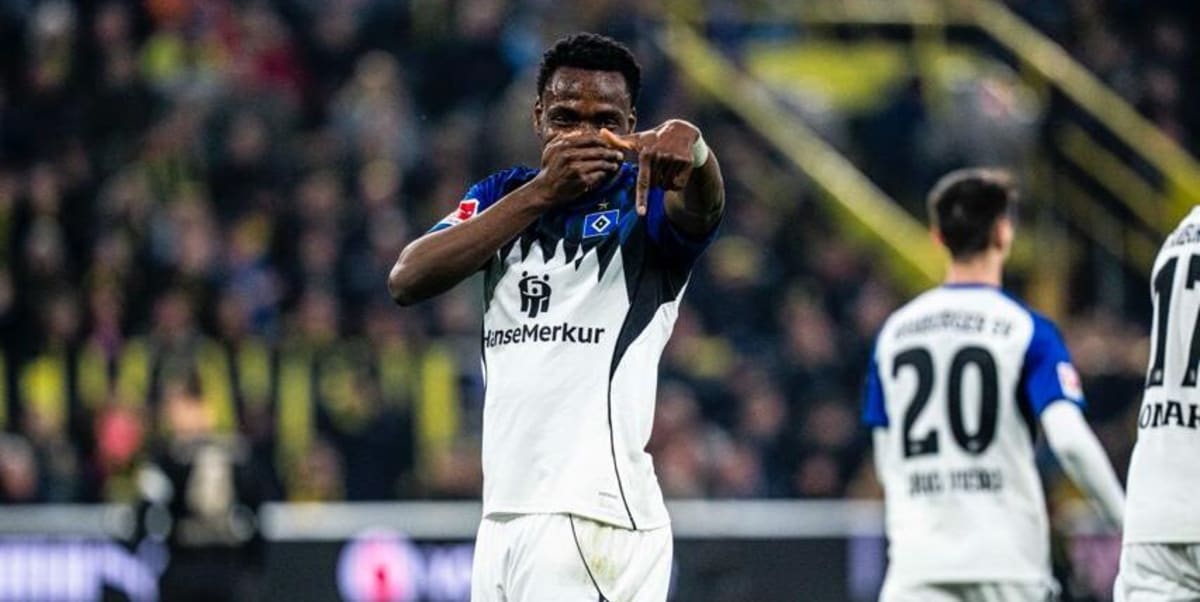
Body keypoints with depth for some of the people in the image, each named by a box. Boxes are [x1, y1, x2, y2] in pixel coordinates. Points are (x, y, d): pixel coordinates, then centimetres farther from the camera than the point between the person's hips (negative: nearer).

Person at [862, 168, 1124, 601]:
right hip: (1007, 561, -2)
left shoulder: (894, 331, 10)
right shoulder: (1027, 330, -4)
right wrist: (1127, 525, -7)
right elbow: (1069, 439, -16)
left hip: (917, 560, 2)